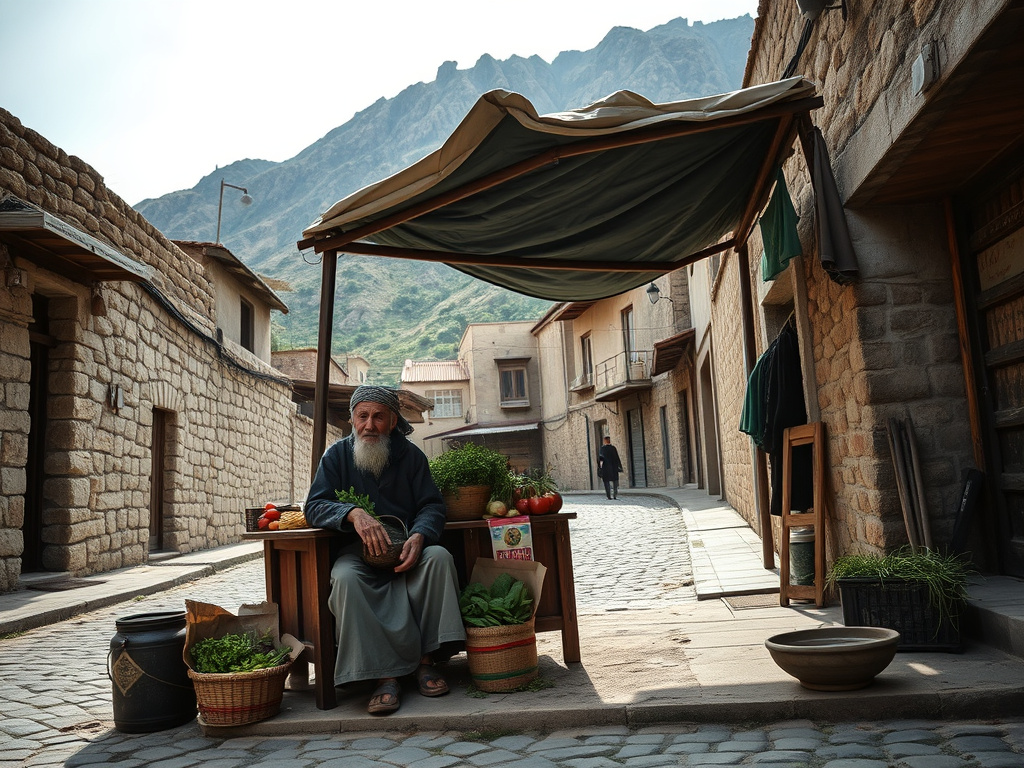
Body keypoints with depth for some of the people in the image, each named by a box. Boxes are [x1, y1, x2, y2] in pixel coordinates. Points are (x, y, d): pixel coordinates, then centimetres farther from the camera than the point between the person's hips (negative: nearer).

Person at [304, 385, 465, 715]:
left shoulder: (411, 455, 7)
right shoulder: (337, 455, 5)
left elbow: (432, 506, 1)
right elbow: (314, 506, -4)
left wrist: (418, 537, -22)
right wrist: (354, 513, -25)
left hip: (405, 551, 1)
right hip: (356, 552, -1)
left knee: (439, 556, -29)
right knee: (345, 578, -33)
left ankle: (426, 660, -21)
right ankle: (384, 675, -31)